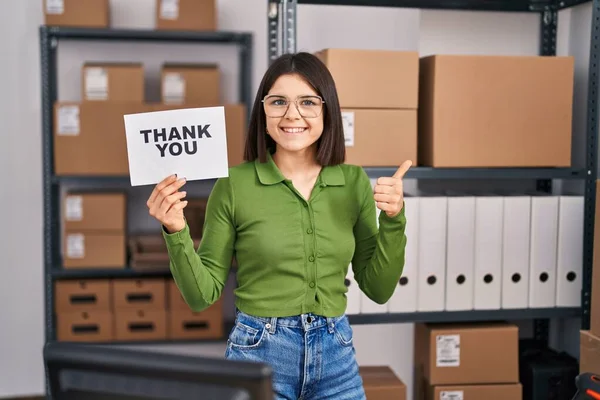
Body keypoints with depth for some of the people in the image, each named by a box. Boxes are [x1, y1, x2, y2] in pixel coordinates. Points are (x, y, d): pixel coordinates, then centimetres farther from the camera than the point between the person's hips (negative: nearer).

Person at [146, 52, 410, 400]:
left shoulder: (354, 182, -1)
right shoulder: (234, 184, -10)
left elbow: (379, 289, 2)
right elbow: (203, 294, -5)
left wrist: (393, 221, -11)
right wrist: (176, 233, -20)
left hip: (336, 357, 3)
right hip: (259, 354, -3)